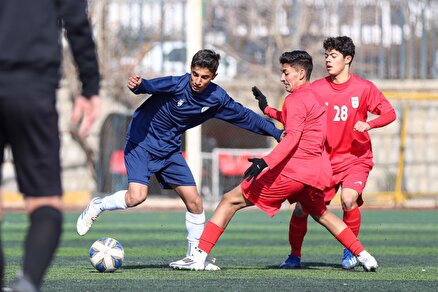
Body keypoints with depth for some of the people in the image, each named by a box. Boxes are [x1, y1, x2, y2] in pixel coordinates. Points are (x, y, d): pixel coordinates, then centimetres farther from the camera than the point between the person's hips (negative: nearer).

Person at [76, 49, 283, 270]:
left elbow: (244, 116, 6)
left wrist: (276, 132, 4)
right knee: (137, 196, -23)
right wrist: (138, 85, -64)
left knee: (194, 200, -1)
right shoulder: (178, 84, -23)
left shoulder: (217, 98, -6)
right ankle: (97, 206, 6)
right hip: (142, 142, -5)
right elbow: (152, 86, -40)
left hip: (169, 149, 5)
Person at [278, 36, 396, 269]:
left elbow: (389, 113, -4)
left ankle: (351, 251, -4)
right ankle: (294, 256, 17)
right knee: (301, 208, -5)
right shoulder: (317, 88, 0)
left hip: (356, 159, -2)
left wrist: (368, 124, -22)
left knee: (349, 199, -27)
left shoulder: (364, 88, -5)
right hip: (325, 161, 2)